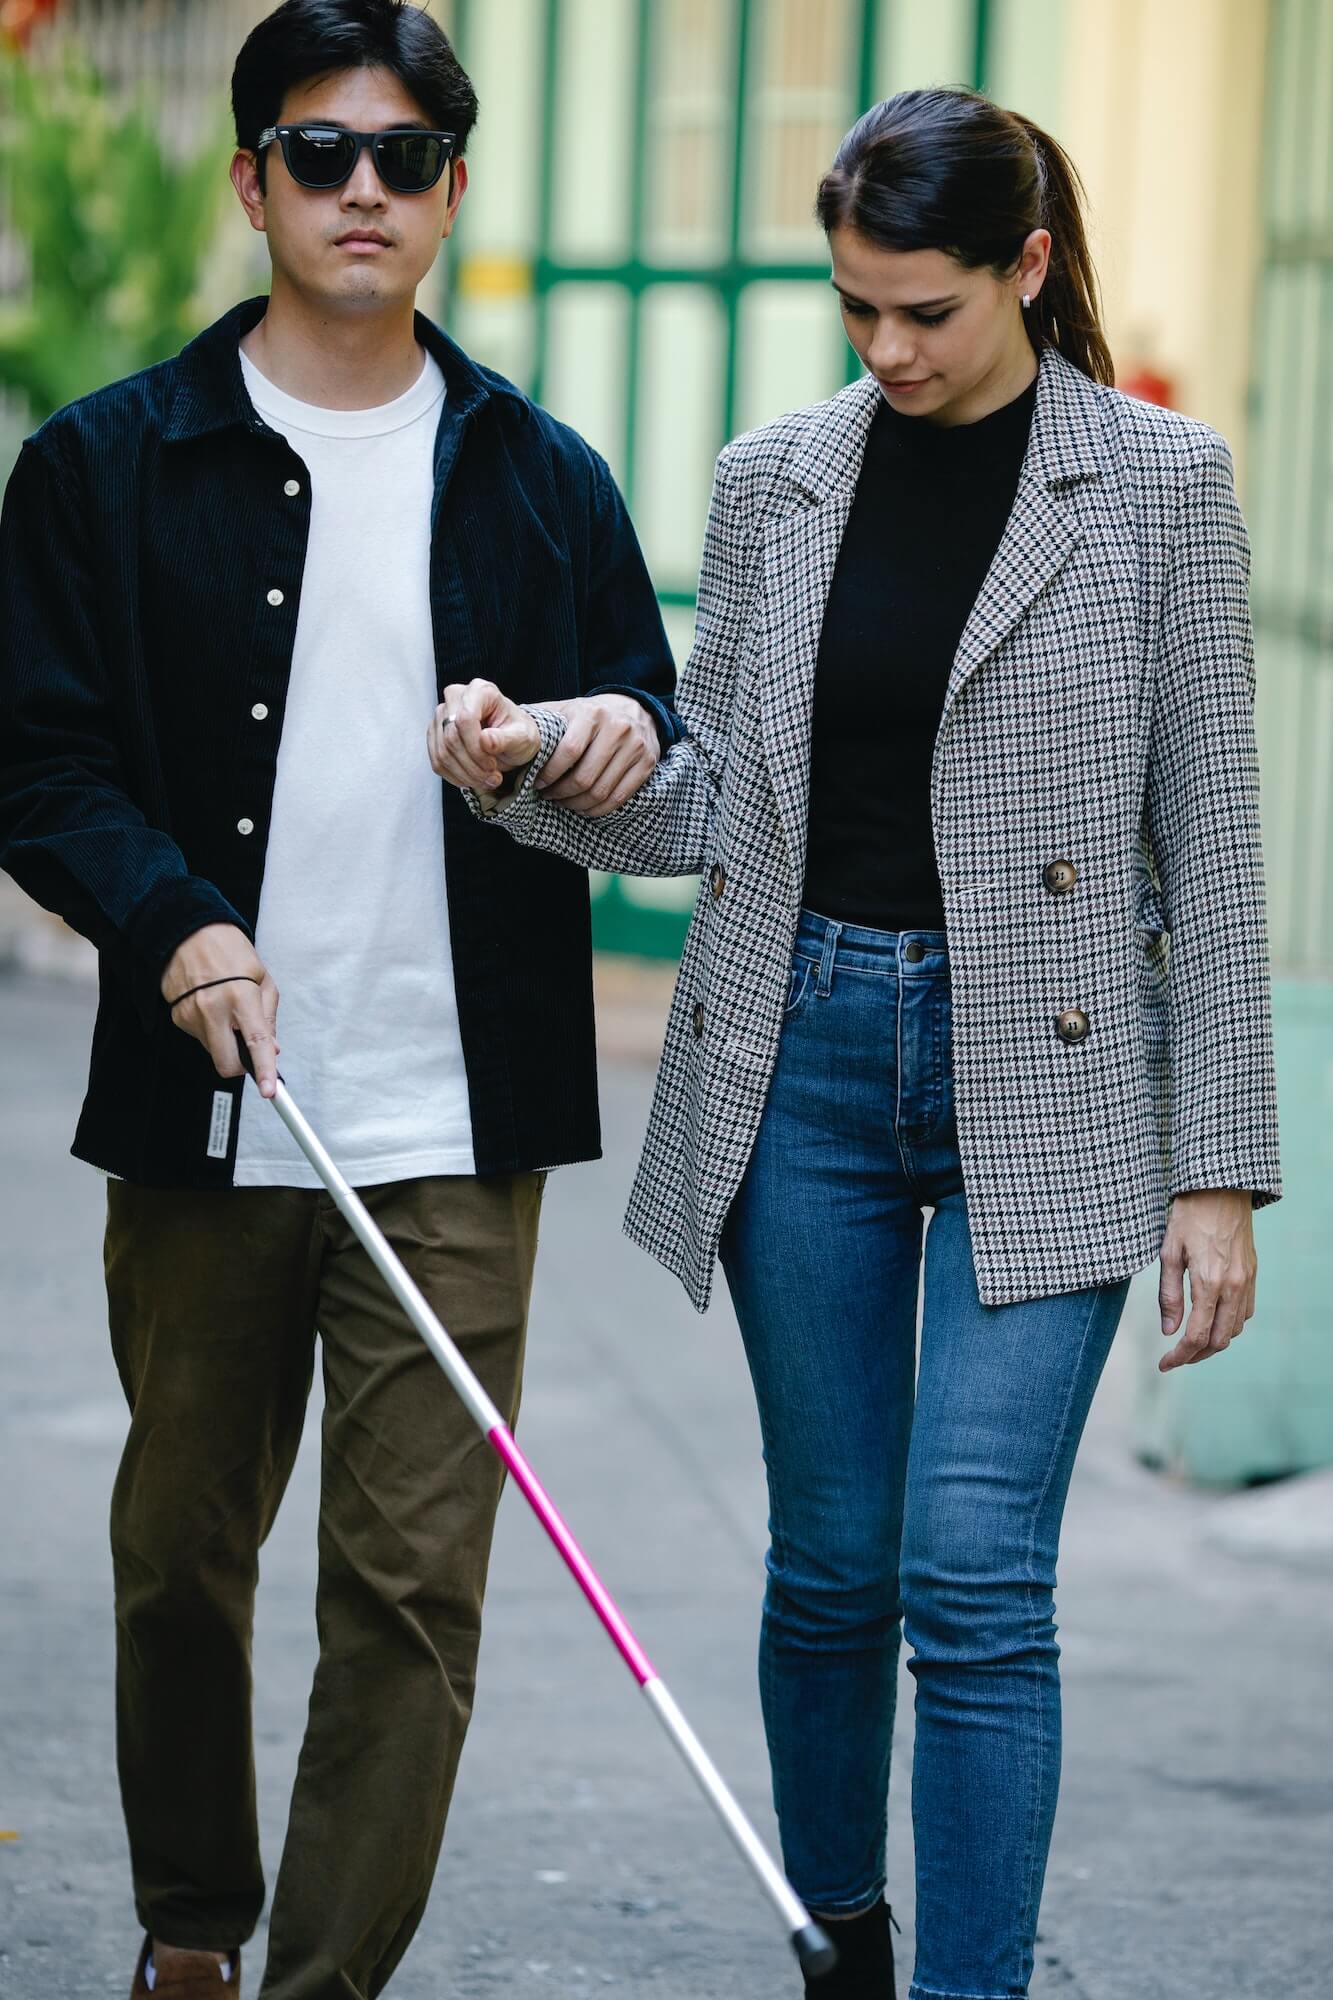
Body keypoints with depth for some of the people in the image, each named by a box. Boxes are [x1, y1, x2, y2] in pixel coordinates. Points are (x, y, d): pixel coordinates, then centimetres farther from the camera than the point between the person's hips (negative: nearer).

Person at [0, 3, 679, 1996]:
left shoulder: (540, 479, 9)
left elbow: (647, 750, 16)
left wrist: (626, 741, -8)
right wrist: (172, 920, -18)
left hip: (453, 1135, 0)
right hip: (202, 1125, 0)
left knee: (412, 1585, -5)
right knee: (180, 1557, 12)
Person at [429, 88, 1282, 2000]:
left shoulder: (1158, 482, -3)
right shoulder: (775, 482, 6)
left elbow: (1206, 839, -2)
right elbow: (711, 805, 10)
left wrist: (1221, 1167, -5)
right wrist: (537, 769, -10)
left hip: (1041, 1080, -3)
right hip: (805, 1055, 3)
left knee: (975, 1576, -11)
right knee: (832, 1565, 10)